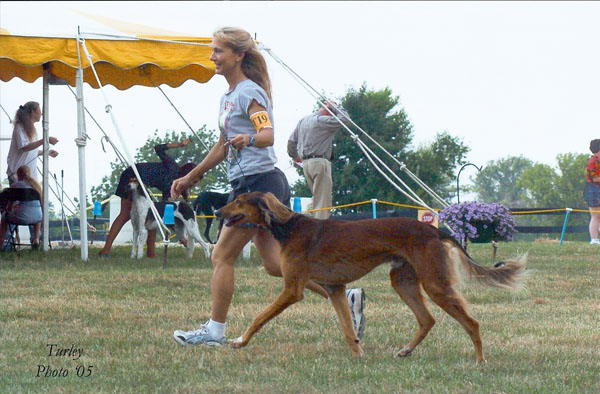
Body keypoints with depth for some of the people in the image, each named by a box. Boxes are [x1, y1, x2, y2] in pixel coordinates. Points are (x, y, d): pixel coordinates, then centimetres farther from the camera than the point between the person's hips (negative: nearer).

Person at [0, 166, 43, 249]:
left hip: (22, 217, -4)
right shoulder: (37, 185, 12)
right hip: (36, 217, 4)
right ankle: (36, 240, 28)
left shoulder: (15, 185, 0)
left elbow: (9, 208, 2)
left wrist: (8, 209, 28)